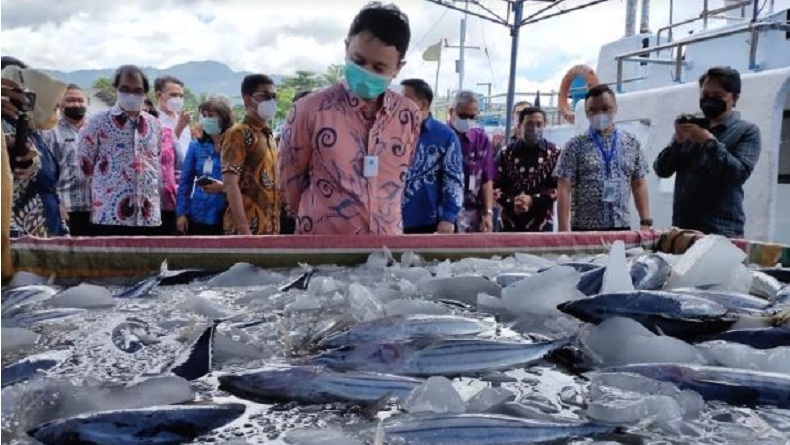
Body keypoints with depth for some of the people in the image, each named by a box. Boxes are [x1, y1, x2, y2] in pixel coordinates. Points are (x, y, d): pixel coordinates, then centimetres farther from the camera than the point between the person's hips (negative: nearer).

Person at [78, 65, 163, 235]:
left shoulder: (154, 124, 14)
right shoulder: (99, 123, 1)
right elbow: (85, 164, 3)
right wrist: (102, 188, 6)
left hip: (149, 216, 4)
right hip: (109, 215, -4)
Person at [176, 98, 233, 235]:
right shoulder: (196, 146, 8)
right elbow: (185, 181, 7)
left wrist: (223, 187, -20)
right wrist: (181, 213, 1)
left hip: (226, 217, -2)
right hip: (198, 216, 3)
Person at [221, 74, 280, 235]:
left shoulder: (268, 136, 17)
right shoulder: (238, 134, -7)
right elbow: (230, 183, -16)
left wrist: (275, 226, 16)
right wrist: (244, 229, -23)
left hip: (269, 227, 8)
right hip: (248, 227, -8)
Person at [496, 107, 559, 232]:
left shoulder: (554, 153, 3)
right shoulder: (507, 153, 6)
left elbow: (558, 188, -2)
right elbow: (496, 187, 3)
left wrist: (532, 200, -15)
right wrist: (512, 203, -15)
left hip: (541, 223, -1)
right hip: (510, 223, 1)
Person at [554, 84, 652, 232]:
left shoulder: (631, 143, 8)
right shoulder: (575, 146, -3)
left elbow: (639, 185, 11)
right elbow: (564, 191, -6)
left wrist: (646, 222, 2)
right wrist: (564, 231, -13)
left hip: (622, 227, 3)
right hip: (584, 229, -3)